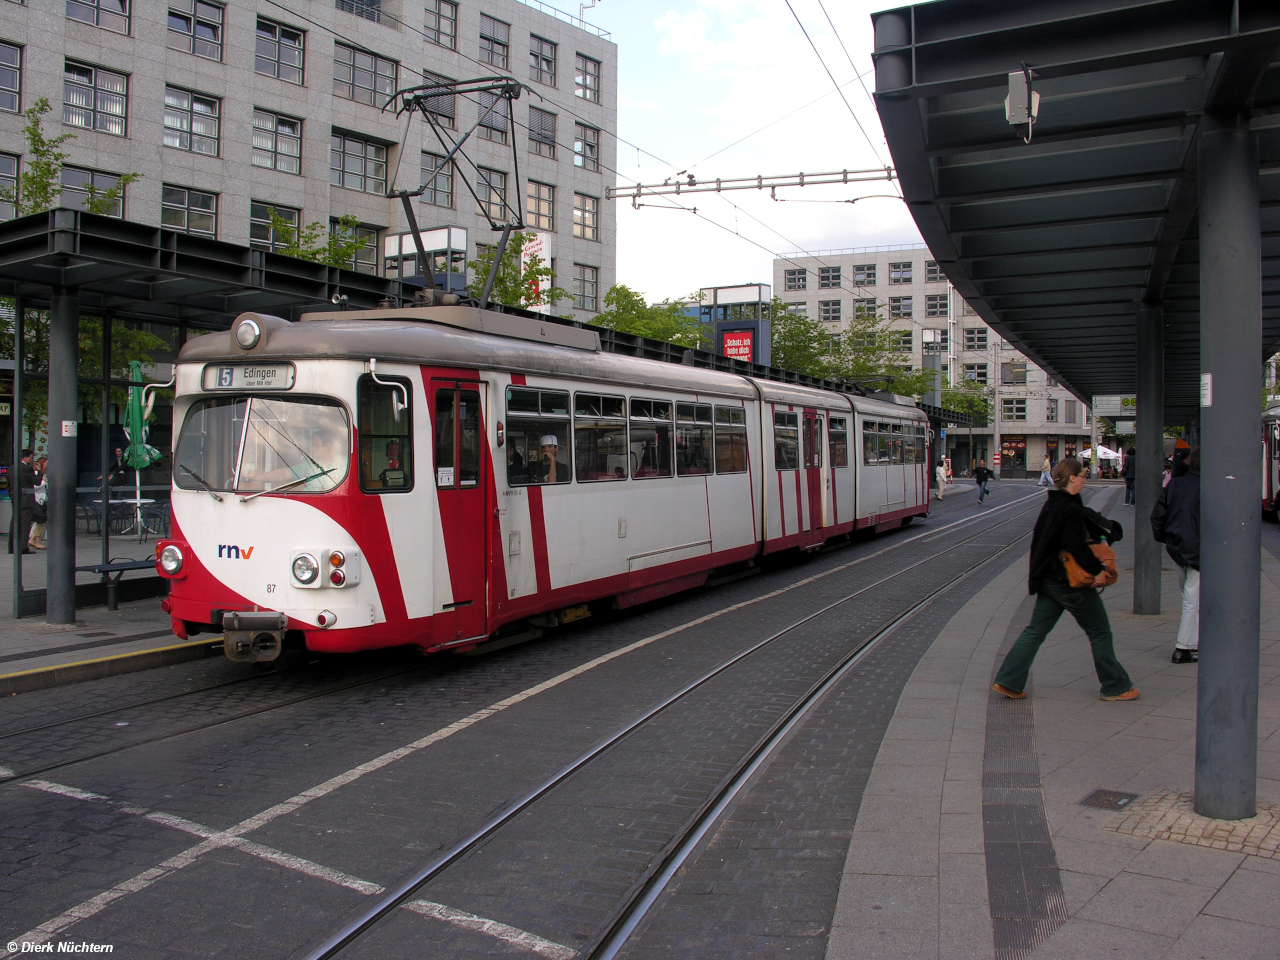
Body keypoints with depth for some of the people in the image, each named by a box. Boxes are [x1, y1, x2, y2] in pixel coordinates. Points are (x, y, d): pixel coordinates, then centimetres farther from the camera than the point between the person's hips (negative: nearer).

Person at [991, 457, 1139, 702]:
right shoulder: (1070, 510, -18)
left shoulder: (1051, 504, 10)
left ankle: (1008, 681, 5)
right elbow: (1078, 548, -24)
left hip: (1048, 579, 9)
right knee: (1099, 631, 6)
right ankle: (1115, 687, 17)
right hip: (1070, 581, -9)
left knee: (1036, 629, 9)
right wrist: (1099, 569, -16)